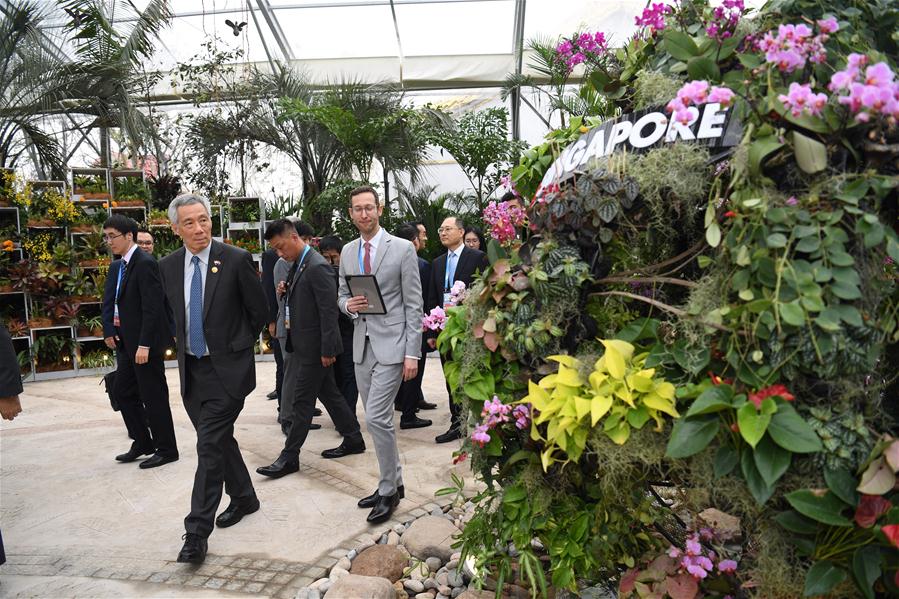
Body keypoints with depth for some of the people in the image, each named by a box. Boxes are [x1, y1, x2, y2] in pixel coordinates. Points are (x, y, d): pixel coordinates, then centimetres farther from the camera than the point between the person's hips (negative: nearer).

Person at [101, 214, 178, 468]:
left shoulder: (146, 264, -15)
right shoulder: (116, 266, 12)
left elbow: (152, 308, -20)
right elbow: (110, 302, 14)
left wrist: (144, 345, -23)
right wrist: (109, 332, -1)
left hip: (145, 342, -9)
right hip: (126, 342, 9)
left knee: (154, 397, 0)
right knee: (122, 391, 15)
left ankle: (166, 449, 14)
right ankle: (143, 443, 29)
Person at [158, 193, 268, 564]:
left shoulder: (236, 259, -12)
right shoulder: (168, 266, 3)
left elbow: (260, 312, -4)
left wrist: (236, 346, 4)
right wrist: (186, 345, 15)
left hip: (228, 369, -5)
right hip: (191, 370, 6)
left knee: (210, 446, -7)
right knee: (219, 440, 16)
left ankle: (197, 532, 1)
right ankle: (244, 498, 37)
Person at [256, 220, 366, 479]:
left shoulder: (317, 267, -19)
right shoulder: (298, 264, 10)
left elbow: (329, 311, -21)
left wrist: (327, 350, -20)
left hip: (314, 348, -9)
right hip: (304, 345, 9)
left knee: (302, 402, 0)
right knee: (329, 393, 17)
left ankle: (289, 457, 10)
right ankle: (353, 438, 29)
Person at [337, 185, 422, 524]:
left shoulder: (402, 249, -5)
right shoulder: (347, 252, 11)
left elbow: (413, 304, -7)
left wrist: (412, 353, -12)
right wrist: (348, 305, -7)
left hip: (391, 344, -6)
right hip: (362, 344, 6)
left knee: (376, 418, -11)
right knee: (377, 419, 13)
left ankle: (389, 490, 7)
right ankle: (392, 483, 28)